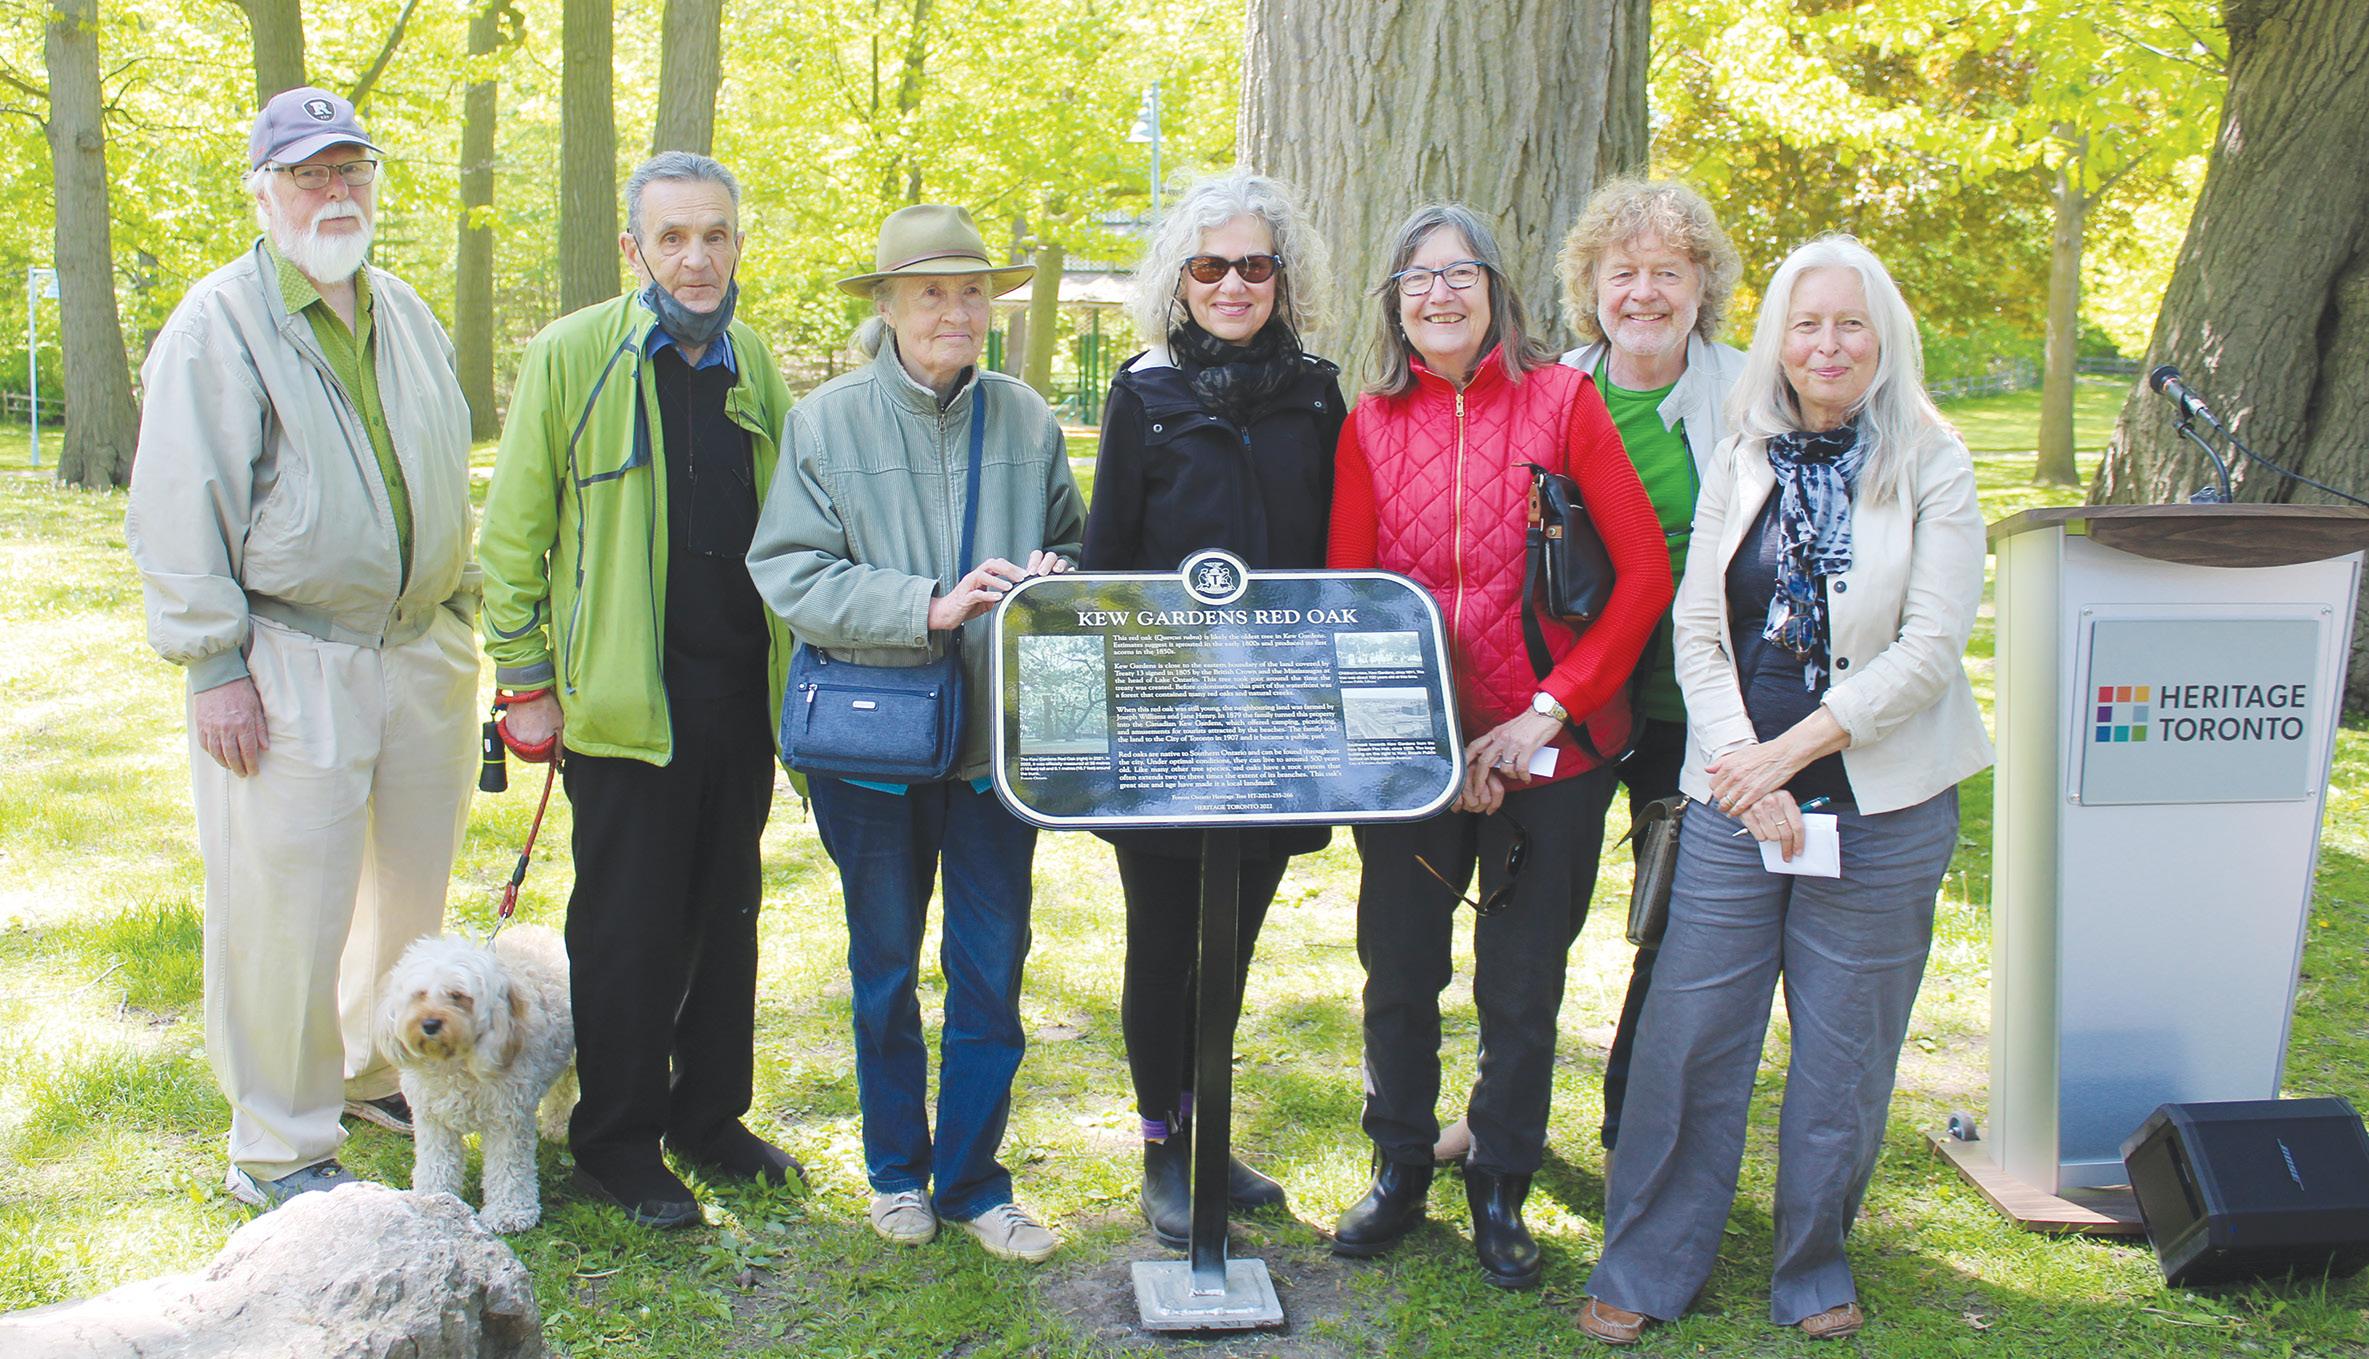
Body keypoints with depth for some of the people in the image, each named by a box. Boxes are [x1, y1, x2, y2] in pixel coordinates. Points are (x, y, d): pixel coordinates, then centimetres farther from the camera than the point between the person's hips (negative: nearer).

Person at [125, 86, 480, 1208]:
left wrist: (460, 615, 18)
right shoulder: (218, 325, -7)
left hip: (423, 652, 7)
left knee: (412, 885, 16)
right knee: (287, 908, -2)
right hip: (288, 666, -6)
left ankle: (374, 1072, 37)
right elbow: (177, 514, -9)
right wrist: (215, 664, -13)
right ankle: (278, 1148, 12)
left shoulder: (407, 316, 14)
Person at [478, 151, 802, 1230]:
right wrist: (526, 682, -6)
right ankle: (617, 1146, 17)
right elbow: (512, 534, -3)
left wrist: (792, 662, 11)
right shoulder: (570, 356, -5)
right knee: (626, 930, 3)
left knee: (727, 916, 14)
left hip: (743, 692, 5)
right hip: (625, 698, -5)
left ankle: (712, 1120, 28)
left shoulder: (753, 363, 10)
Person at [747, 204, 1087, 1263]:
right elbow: (790, 574, -11)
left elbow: (1071, 544, 15)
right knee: (884, 968, 13)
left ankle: (972, 1179, 21)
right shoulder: (827, 419, -3)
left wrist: (1057, 577, -10)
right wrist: (931, 606, -22)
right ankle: (896, 1169, 31)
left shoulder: (1027, 420, 4)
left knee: (992, 968, 4)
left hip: (1000, 735, 2)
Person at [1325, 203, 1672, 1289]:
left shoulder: (1560, 399, -4)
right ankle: (1399, 1170, 33)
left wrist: (1548, 712, -14)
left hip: (1548, 753, -2)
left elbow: (1646, 570, -8)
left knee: (1522, 989, 9)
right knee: (1398, 973, 12)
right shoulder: (1372, 424, 3)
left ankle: (1501, 1191, 28)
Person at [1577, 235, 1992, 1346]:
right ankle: (1645, 1268, 18)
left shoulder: (1932, 467, -1)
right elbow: (1696, 629, 4)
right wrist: (1742, 768, -10)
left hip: (1881, 805, -2)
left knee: (1843, 1047, 8)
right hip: (1734, 797, 2)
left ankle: (1813, 1269, 27)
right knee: (1689, 1035, 4)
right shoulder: (1741, 463, 7)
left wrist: (1790, 749, -13)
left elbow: (1929, 647, -8)